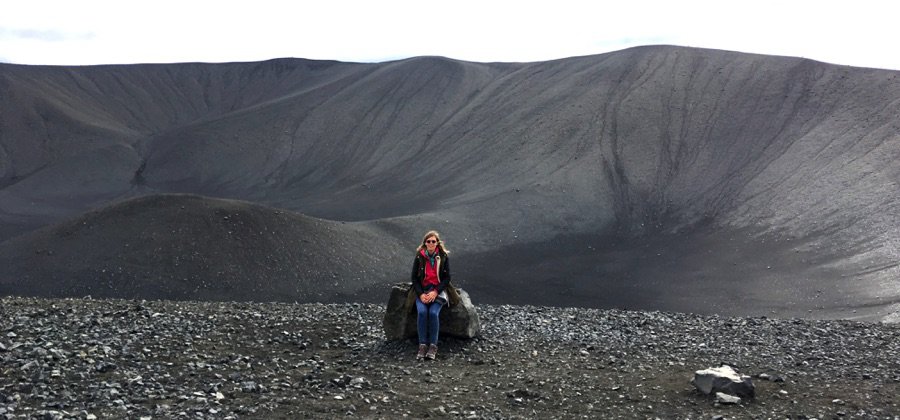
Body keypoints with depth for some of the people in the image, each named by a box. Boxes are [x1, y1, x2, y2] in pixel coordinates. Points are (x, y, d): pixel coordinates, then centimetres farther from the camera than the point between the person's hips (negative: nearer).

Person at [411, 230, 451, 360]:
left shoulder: (443, 257, 0)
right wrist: (421, 294, -11)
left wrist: (435, 292, -14)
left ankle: (433, 345, -19)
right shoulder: (419, 257, 2)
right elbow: (414, 278, 3)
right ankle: (422, 345, -22)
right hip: (422, 291, 1)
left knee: (433, 313, -27)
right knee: (422, 312, -27)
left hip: (438, 291, -1)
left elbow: (447, 278, -1)